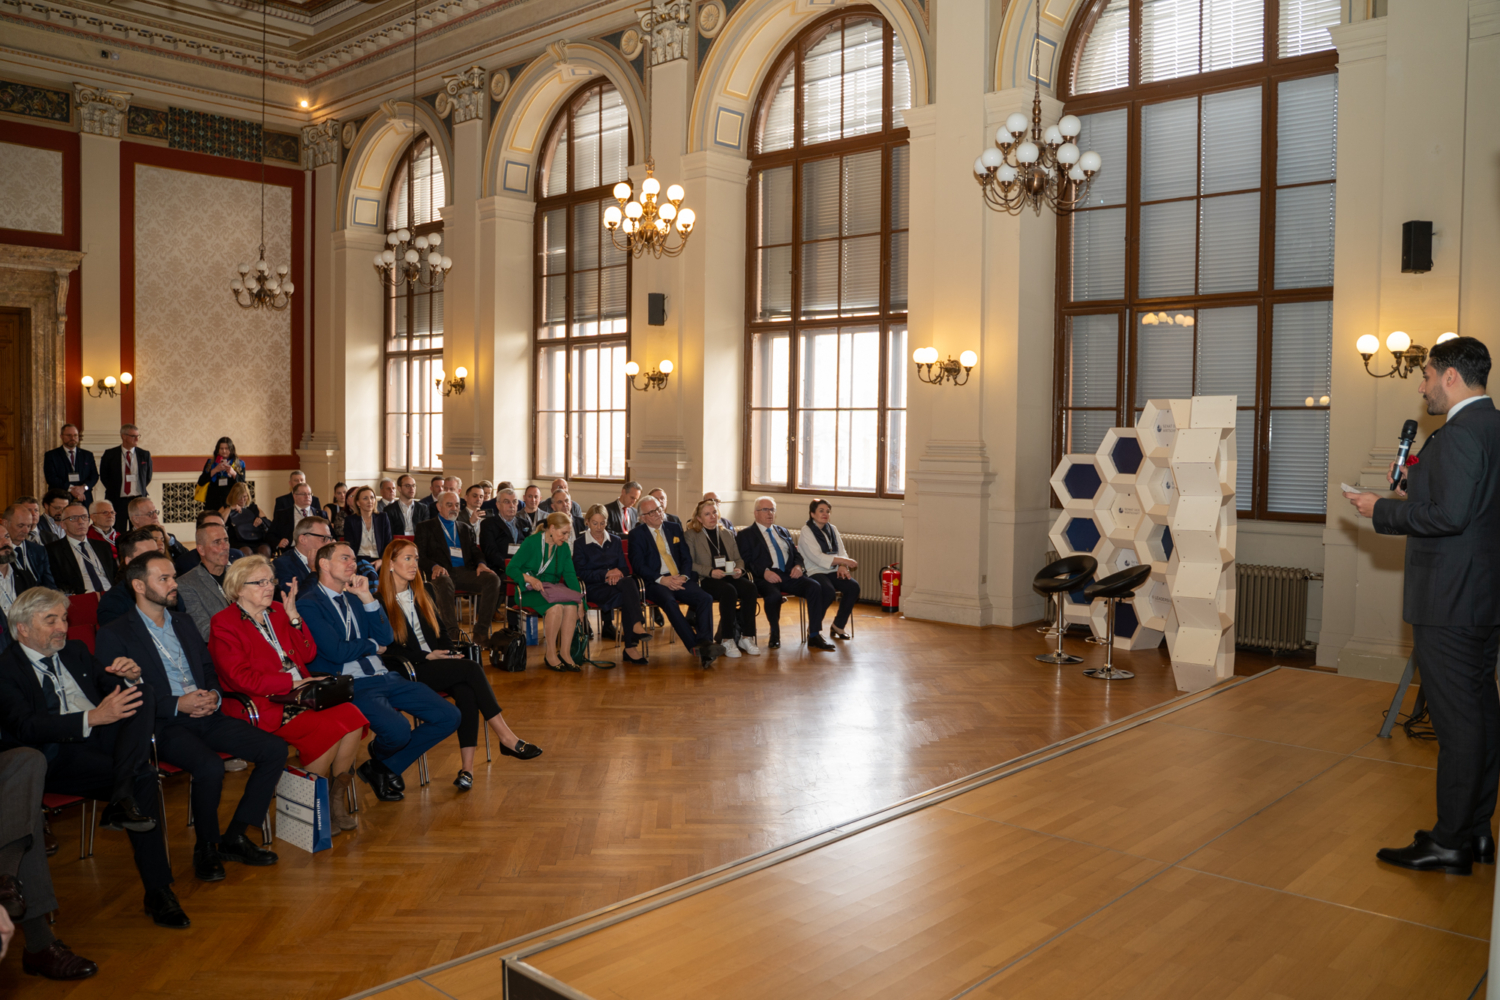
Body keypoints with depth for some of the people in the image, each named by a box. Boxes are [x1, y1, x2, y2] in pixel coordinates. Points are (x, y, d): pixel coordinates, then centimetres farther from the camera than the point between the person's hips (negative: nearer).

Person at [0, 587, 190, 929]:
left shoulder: (75, 651, 22)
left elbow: (114, 690, 22)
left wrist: (131, 676, -6)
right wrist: (92, 718, -30)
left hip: (105, 736, 6)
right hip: (59, 754, -6)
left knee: (142, 692, -24)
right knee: (142, 777, -31)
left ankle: (123, 800, -35)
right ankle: (157, 894, -27)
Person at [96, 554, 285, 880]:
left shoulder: (184, 623, 21)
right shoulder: (114, 635, 1)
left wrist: (214, 695, 0)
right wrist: (177, 704, -16)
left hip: (205, 715, 6)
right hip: (163, 725, -6)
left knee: (275, 749, -13)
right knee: (210, 766, -34)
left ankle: (235, 837, -3)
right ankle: (205, 848, -9)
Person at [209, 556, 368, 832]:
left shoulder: (278, 610, 17)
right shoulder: (223, 624, -1)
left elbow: (308, 654, 13)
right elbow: (243, 678, -12)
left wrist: (293, 616, 1)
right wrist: (294, 681, -16)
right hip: (263, 705, -6)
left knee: (352, 717, -22)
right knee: (327, 730, -29)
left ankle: (337, 799, -8)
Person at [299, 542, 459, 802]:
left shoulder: (355, 596, 18)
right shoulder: (310, 604, -6)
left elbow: (386, 638, 8)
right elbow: (337, 652, -15)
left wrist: (367, 597, -1)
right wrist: (373, 645, 3)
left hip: (382, 676, 8)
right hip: (350, 685, -8)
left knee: (448, 717, -4)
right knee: (398, 731, -32)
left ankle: (384, 768, 9)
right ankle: (379, 758, 7)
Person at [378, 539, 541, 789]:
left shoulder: (421, 591, 18)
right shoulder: (379, 602, -4)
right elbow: (387, 649, -8)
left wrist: (449, 652, 1)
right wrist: (426, 656, -14)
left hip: (435, 662, 6)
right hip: (408, 672, -6)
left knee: (466, 691, -27)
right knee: (471, 668, -27)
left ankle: (467, 767, -32)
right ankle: (506, 737, -25)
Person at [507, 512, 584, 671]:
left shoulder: (564, 548, 10)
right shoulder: (531, 542, -7)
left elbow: (570, 574, 4)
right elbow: (510, 569, -10)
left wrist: (578, 597, -10)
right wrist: (529, 579, -27)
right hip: (530, 592, -5)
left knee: (571, 605, -28)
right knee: (556, 606, -34)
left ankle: (565, 653, -22)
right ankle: (549, 653, -22)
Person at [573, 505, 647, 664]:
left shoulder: (615, 541, 21)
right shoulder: (580, 544, 9)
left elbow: (625, 568, 14)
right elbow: (581, 573, -1)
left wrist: (617, 573, -10)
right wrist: (606, 574, -12)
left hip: (616, 584, 3)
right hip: (595, 588, -3)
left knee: (629, 582, -37)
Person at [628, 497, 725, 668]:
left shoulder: (674, 529, 20)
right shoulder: (637, 534, 8)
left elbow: (687, 558, 15)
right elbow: (638, 565, -3)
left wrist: (683, 576, -7)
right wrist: (662, 579, -16)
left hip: (680, 579, 4)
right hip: (655, 583, -4)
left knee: (705, 599, -26)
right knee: (669, 601, -37)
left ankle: (706, 644, -37)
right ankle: (696, 647, -40)